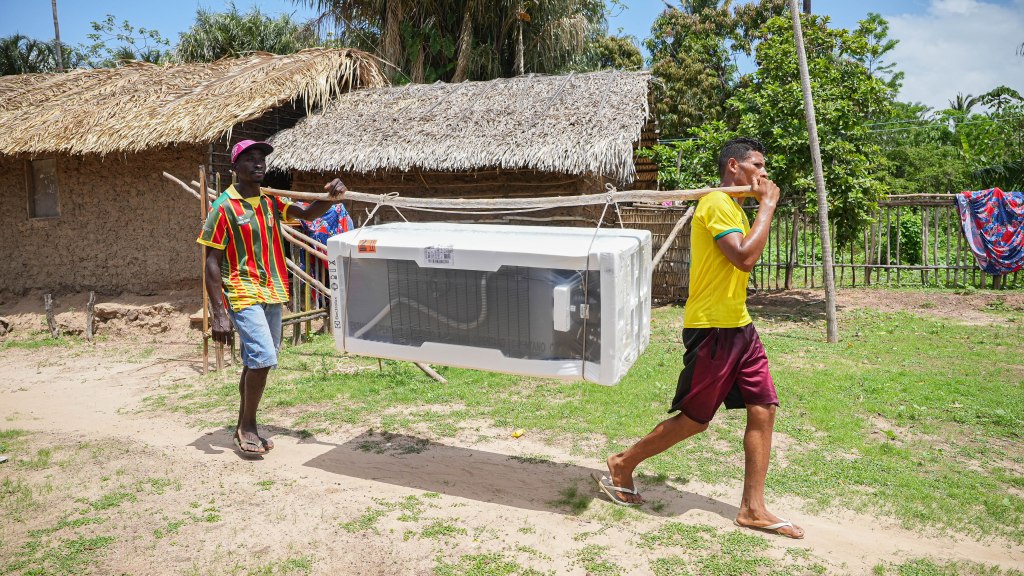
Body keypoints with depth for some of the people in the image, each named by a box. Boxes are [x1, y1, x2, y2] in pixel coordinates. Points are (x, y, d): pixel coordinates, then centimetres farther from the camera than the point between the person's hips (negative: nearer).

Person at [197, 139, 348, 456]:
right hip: (243, 295, -7)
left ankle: (244, 428, 27)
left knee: (257, 362, 13)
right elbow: (212, 263, -10)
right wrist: (219, 314, -15)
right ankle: (247, 427, 2)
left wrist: (330, 198, -19)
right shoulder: (224, 207, -9)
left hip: (272, 295, 7)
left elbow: (307, 213, 4)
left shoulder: (270, 201, 9)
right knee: (263, 358, -17)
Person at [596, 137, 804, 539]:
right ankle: (623, 465, 19)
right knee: (694, 420, 1)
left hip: (739, 326, 10)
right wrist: (767, 206, -17)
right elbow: (744, 257, -25)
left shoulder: (732, 206, 17)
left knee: (763, 410, 5)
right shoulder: (717, 203, -13)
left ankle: (753, 508, 14)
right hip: (712, 329, -10)